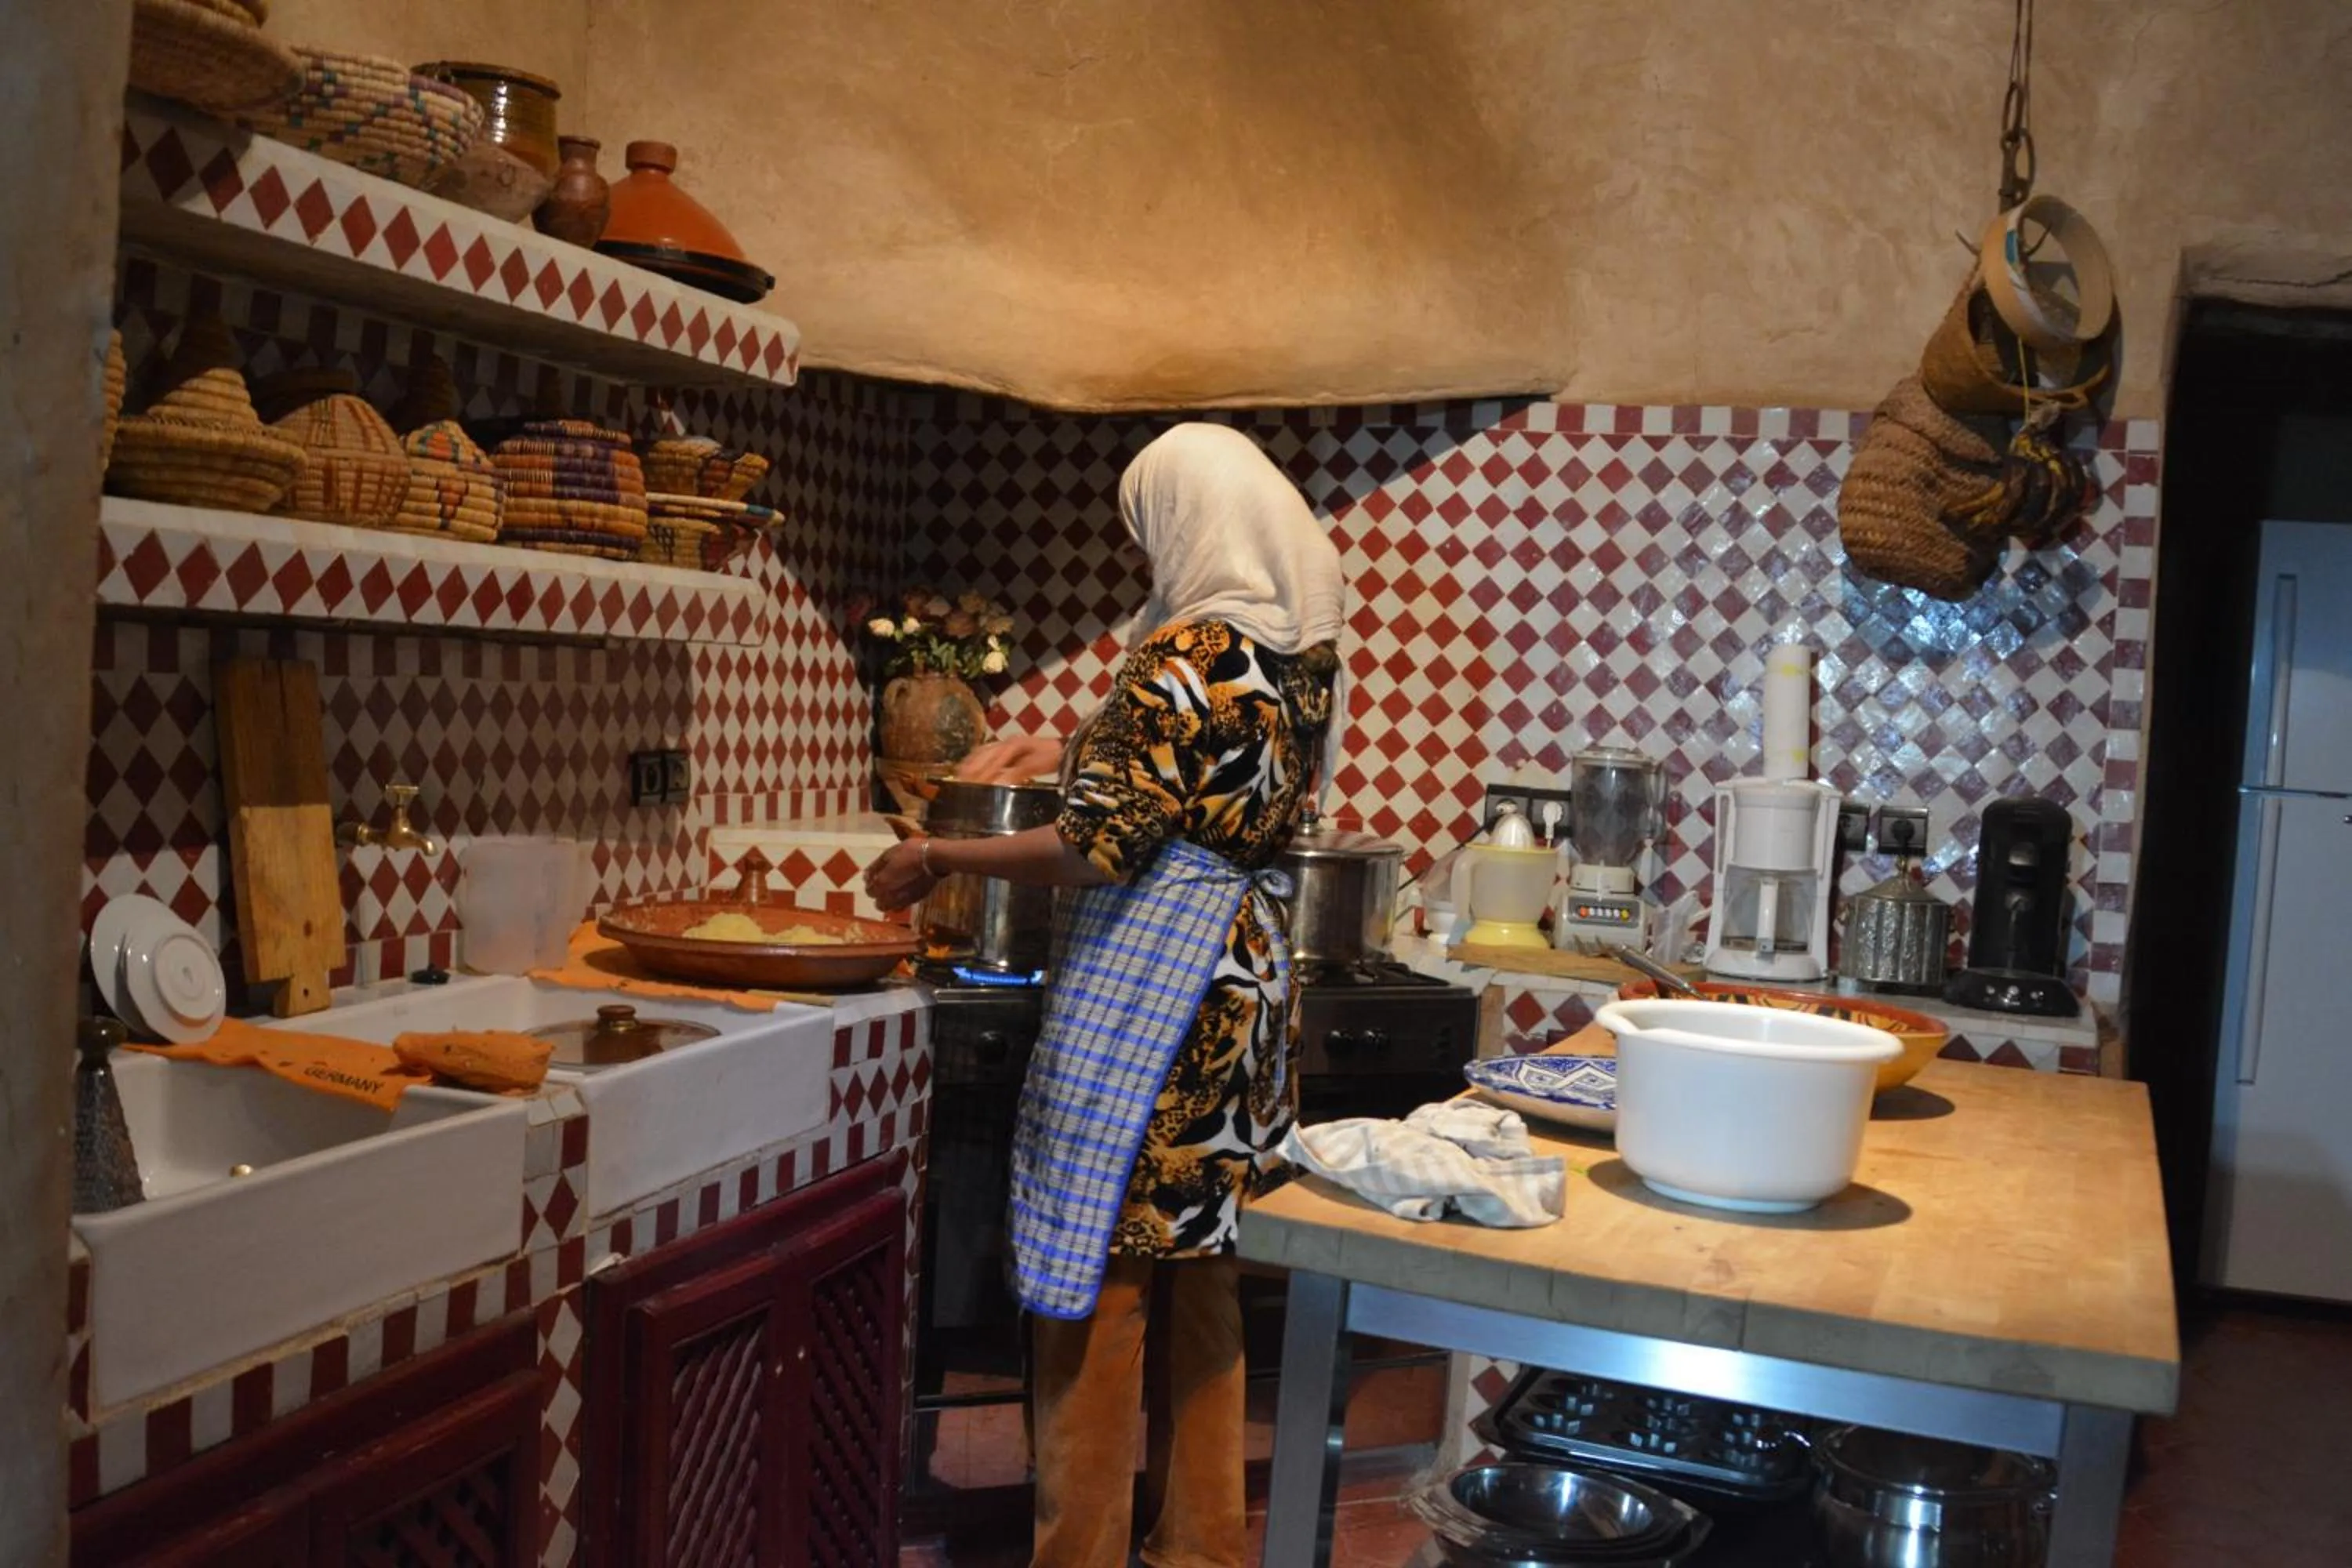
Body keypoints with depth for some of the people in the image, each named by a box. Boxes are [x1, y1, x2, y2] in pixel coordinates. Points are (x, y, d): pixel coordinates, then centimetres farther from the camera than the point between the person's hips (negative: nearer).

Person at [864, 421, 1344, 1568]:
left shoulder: (1185, 656, -17)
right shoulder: (1305, 651, 8)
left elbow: (1099, 848, -18)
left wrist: (938, 858, -6)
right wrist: (1072, 751, 22)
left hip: (1144, 975, -9)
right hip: (1243, 970, 9)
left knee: (1094, 1278, 2)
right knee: (1204, 1271, 17)